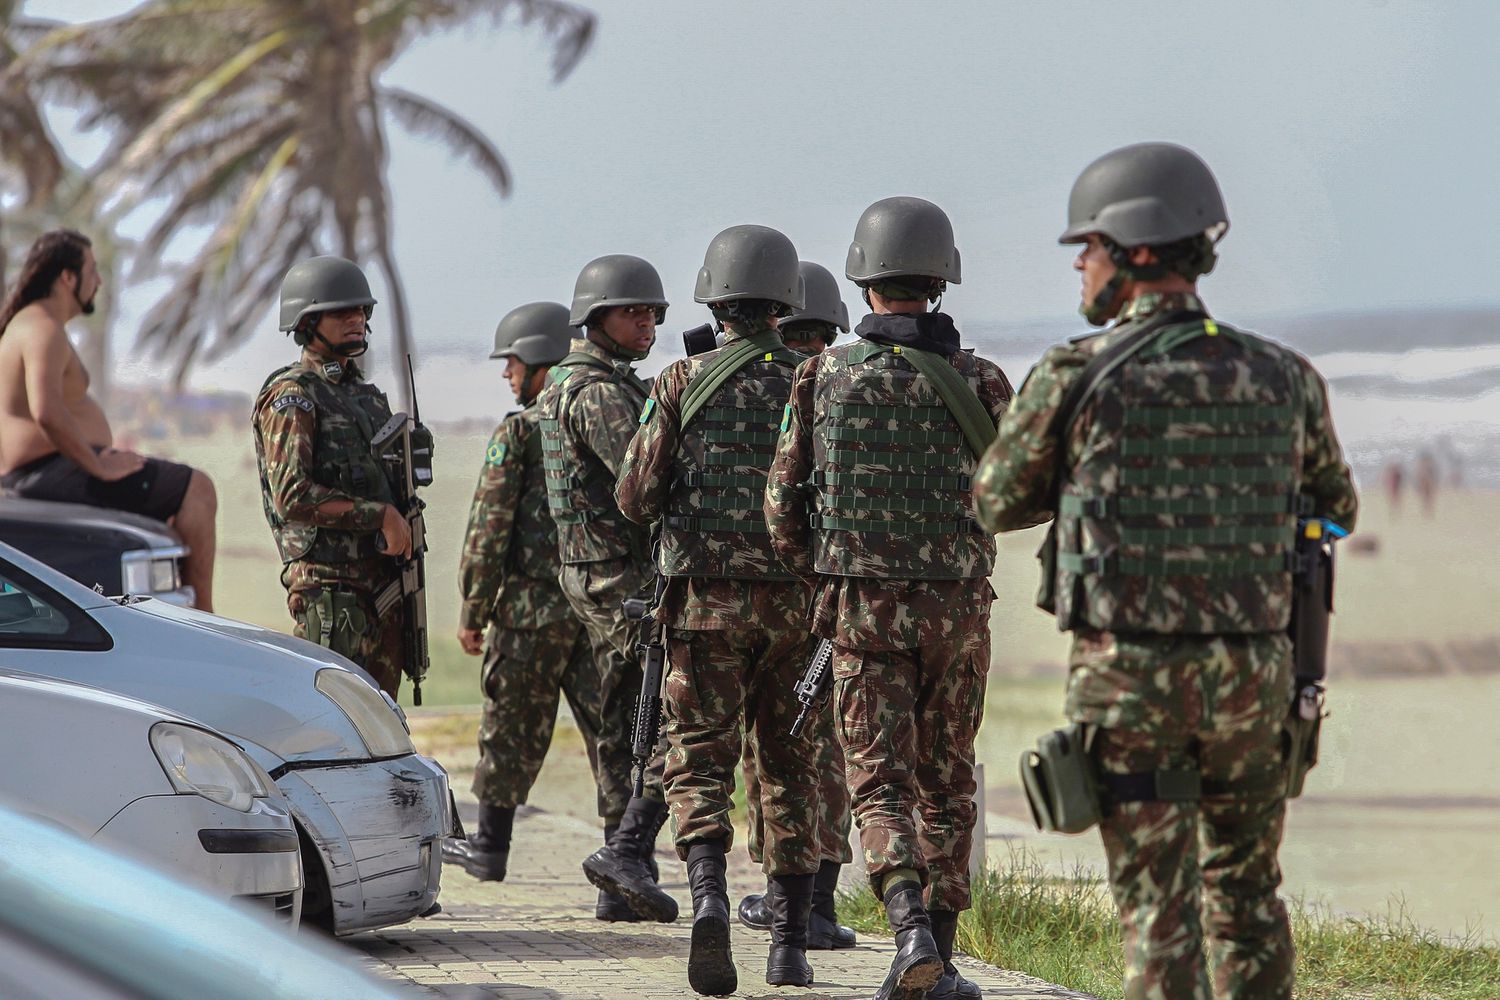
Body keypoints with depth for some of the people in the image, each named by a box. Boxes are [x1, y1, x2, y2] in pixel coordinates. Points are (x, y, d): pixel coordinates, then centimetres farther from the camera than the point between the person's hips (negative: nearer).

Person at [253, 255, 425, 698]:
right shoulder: (291, 396, -8)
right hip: (329, 583, -8)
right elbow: (292, 496, -18)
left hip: (382, 579, 8)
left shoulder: (367, 395, 19)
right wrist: (379, 516, -17)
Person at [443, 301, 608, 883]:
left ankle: (491, 845, 15)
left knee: (513, 726, 6)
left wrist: (472, 610, -3)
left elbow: (489, 530, -9)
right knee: (606, 723, 4)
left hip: (533, 601, -4)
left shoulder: (517, 433, -8)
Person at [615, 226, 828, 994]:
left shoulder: (682, 383, -1)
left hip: (707, 597, -2)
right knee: (790, 767, 10)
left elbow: (635, 498, -2)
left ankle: (709, 896, -26)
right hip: (796, 597, 2)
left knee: (699, 759, 0)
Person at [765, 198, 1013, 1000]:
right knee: (945, 786, 13)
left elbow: (783, 503, 2)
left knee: (880, 784, 0)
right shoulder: (975, 382, -5)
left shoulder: (824, 377, -2)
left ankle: (911, 926, -24)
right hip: (955, 605, 1)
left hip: (862, 606, 0)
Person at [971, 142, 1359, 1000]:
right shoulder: (1283, 378, 3)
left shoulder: (1075, 378, -8)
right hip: (1251, 673, 3)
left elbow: (999, 503, 6)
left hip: (1130, 674, -3)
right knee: (1246, 893, 17)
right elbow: (1334, 506, 18)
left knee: (1158, 903, 1)